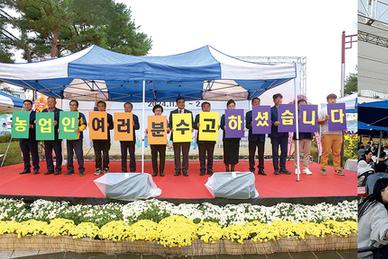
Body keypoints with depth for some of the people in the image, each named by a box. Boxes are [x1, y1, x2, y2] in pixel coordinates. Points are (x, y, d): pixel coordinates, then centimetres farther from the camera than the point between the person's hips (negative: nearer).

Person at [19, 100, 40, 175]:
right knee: (25, 154, 12)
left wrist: (32, 126, -27)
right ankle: (27, 168, 21)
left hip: (32, 138, -5)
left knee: (34, 153, 0)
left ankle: (36, 168, 7)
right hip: (22, 138, 6)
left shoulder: (35, 114, -1)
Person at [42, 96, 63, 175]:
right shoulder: (44, 111, 13)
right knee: (47, 153, 10)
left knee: (58, 153, 2)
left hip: (56, 136, -5)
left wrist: (57, 123, -30)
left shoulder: (60, 112, -2)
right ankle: (50, 169, 21)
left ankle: (58, 169, 12)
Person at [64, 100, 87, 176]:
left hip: (77, 137, -4)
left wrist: (79, 129, -23)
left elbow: (84, 125, -5)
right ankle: (70, 170, 20)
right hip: (68, 137, 5)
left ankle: (81, 170, 7)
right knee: (69, 154, 10)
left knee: (79, 154, -3)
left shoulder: (80, 115, 1)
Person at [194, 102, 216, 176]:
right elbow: (195, 126, -2)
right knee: (202, 155, 6)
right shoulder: (198, 116, 7)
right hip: (201, 139, 0)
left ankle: (210, 170, 18)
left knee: (210, 155, 7)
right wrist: (197, 126, -24)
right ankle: (202, 170, 16)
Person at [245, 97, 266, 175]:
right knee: (252, 154, 3)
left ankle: (261, 169, 14)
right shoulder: (248, 113, 5)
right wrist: (251, 125, -24)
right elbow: (247, 125, -3)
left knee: (261, 153, 5)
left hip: (261, 136, 2)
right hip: (252, 136, -2)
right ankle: (252, 169, 12)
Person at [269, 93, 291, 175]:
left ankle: (282, 168, 17)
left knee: (284, 152, 7)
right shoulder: (271, 110, 2)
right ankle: (276, 169, 10)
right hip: (275, 134, -4)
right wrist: (274, 123, -22)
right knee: (275, 152, 1)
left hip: (284, 134, 4)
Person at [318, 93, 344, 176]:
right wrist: (325, 120, -14)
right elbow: (318, 121, 3)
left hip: (338, 134, 3)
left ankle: (337, 169, 10)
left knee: (337, 153, 4)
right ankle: (323, 169, 2)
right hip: (327, 134, -3)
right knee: (325, 152, -4)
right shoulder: (323, 111, 9)